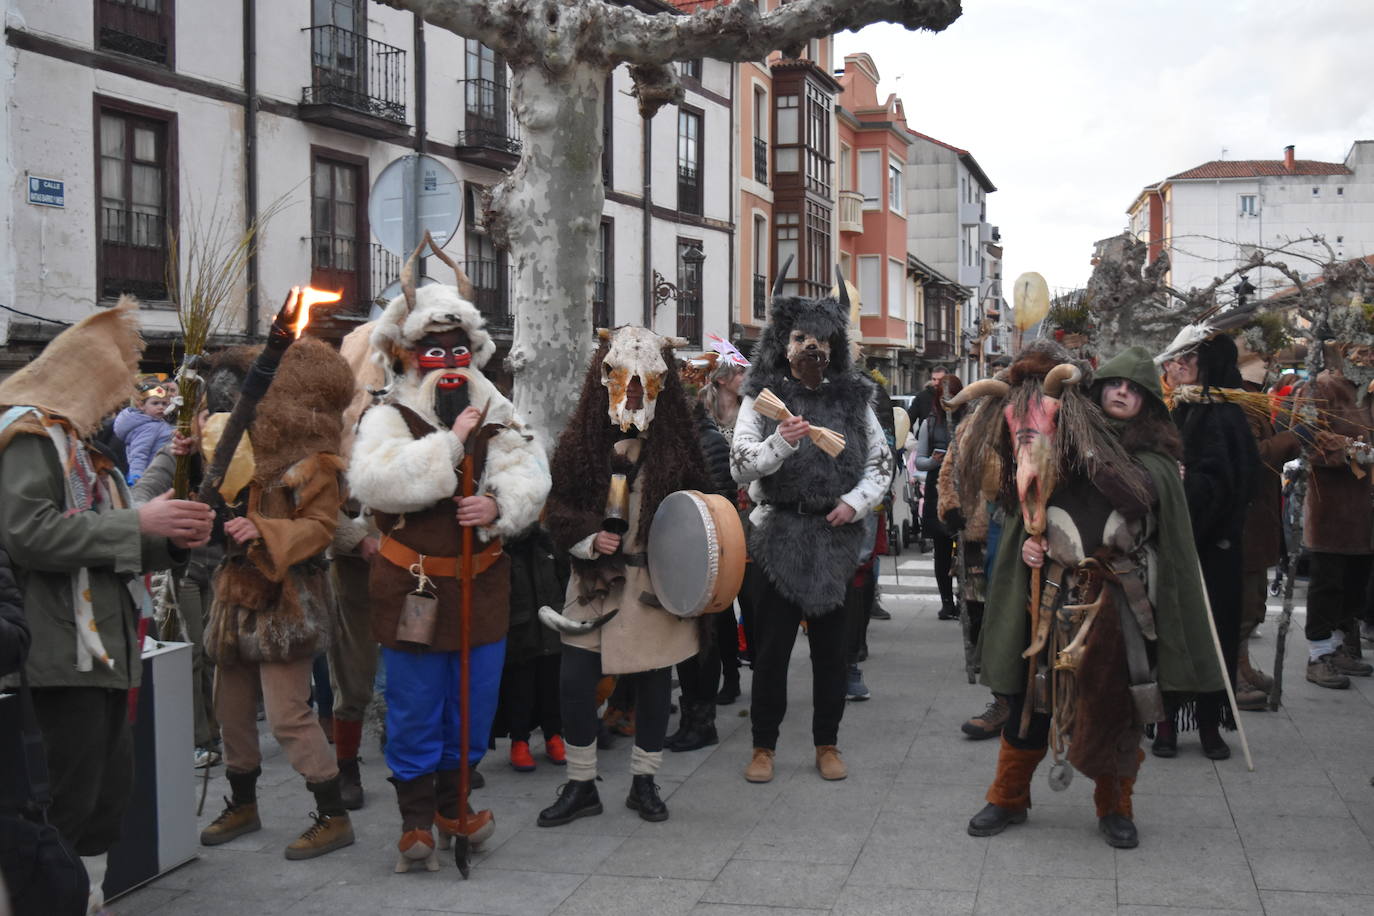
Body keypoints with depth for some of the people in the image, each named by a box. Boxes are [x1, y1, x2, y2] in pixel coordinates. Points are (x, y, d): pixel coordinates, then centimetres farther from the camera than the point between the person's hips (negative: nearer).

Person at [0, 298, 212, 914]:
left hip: (103, 648, 10)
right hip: (62, 651, -10)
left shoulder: (86, 446, 24)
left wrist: (172, 541, 6)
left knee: (111, 790, 14)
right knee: (70, 799, -8)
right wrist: (137, 523, -18)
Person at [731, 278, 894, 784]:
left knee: (831, 643, 9)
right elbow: (740, 466, -7)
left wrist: (856, 501, -5)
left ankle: (827, 743, 21)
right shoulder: (762, 398, 1)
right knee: (772, 643, 1)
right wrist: (779, 443, -24)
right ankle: (763, 745, 14)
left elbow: (881, 463, 13)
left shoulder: (853, 399, 9)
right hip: (780, 534, -2)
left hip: (835, 535, 2)